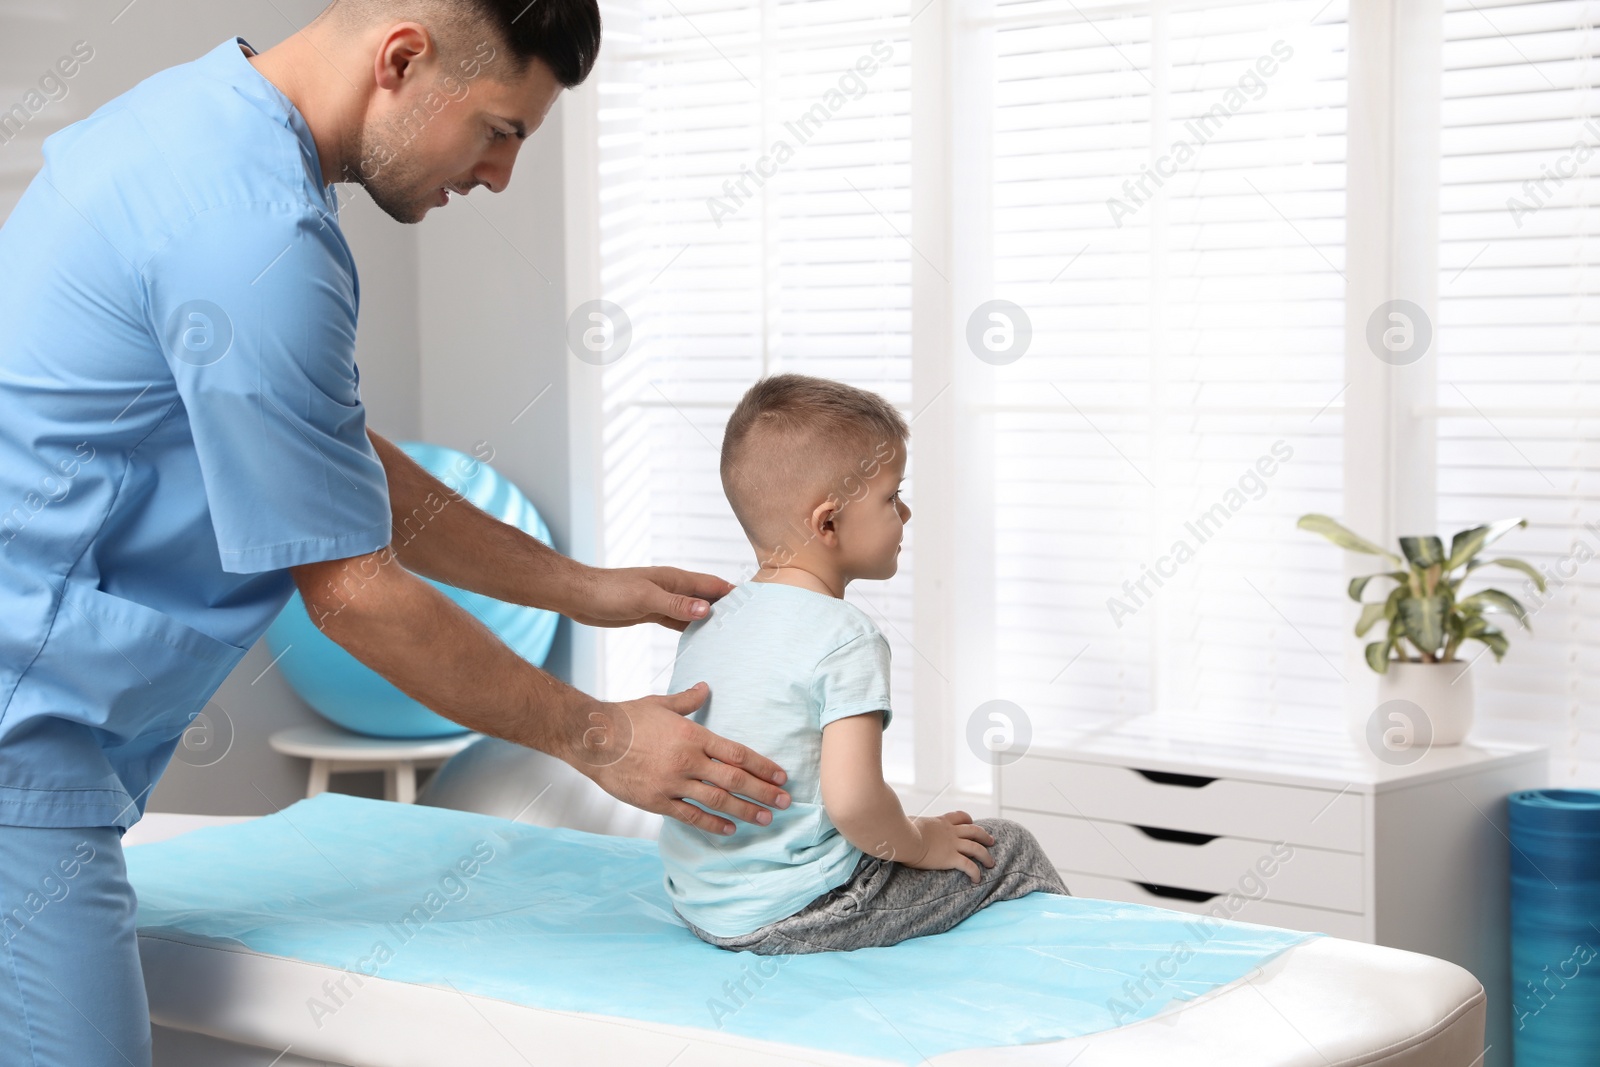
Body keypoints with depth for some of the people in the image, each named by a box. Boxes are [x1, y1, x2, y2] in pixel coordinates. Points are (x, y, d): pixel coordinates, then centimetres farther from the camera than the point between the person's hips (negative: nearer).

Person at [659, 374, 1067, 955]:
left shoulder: (706, 623, 5)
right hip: (796, 916, -8)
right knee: (1008, 848, 4)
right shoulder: (844, 639, -19)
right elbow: (852, 799, -28)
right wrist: (917, 843, -7)